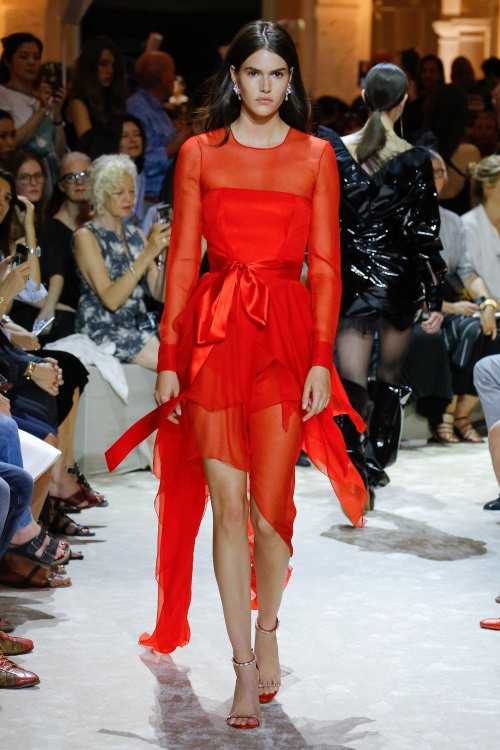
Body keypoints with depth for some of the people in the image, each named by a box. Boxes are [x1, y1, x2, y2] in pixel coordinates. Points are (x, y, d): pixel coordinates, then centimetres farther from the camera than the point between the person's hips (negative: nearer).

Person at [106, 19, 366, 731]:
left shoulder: (315, 155, 6)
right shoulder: (200, 153, 7)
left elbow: (325, 264, 4)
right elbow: (182, 258, 6)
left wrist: (321, 359, -4)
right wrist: (169, 358, 1)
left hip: (286, 332, 0)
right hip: (212, 330, 1)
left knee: (271, 503, -2)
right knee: (226, 503, -1)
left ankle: (267, 629, 26)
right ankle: (245, 669, 8)